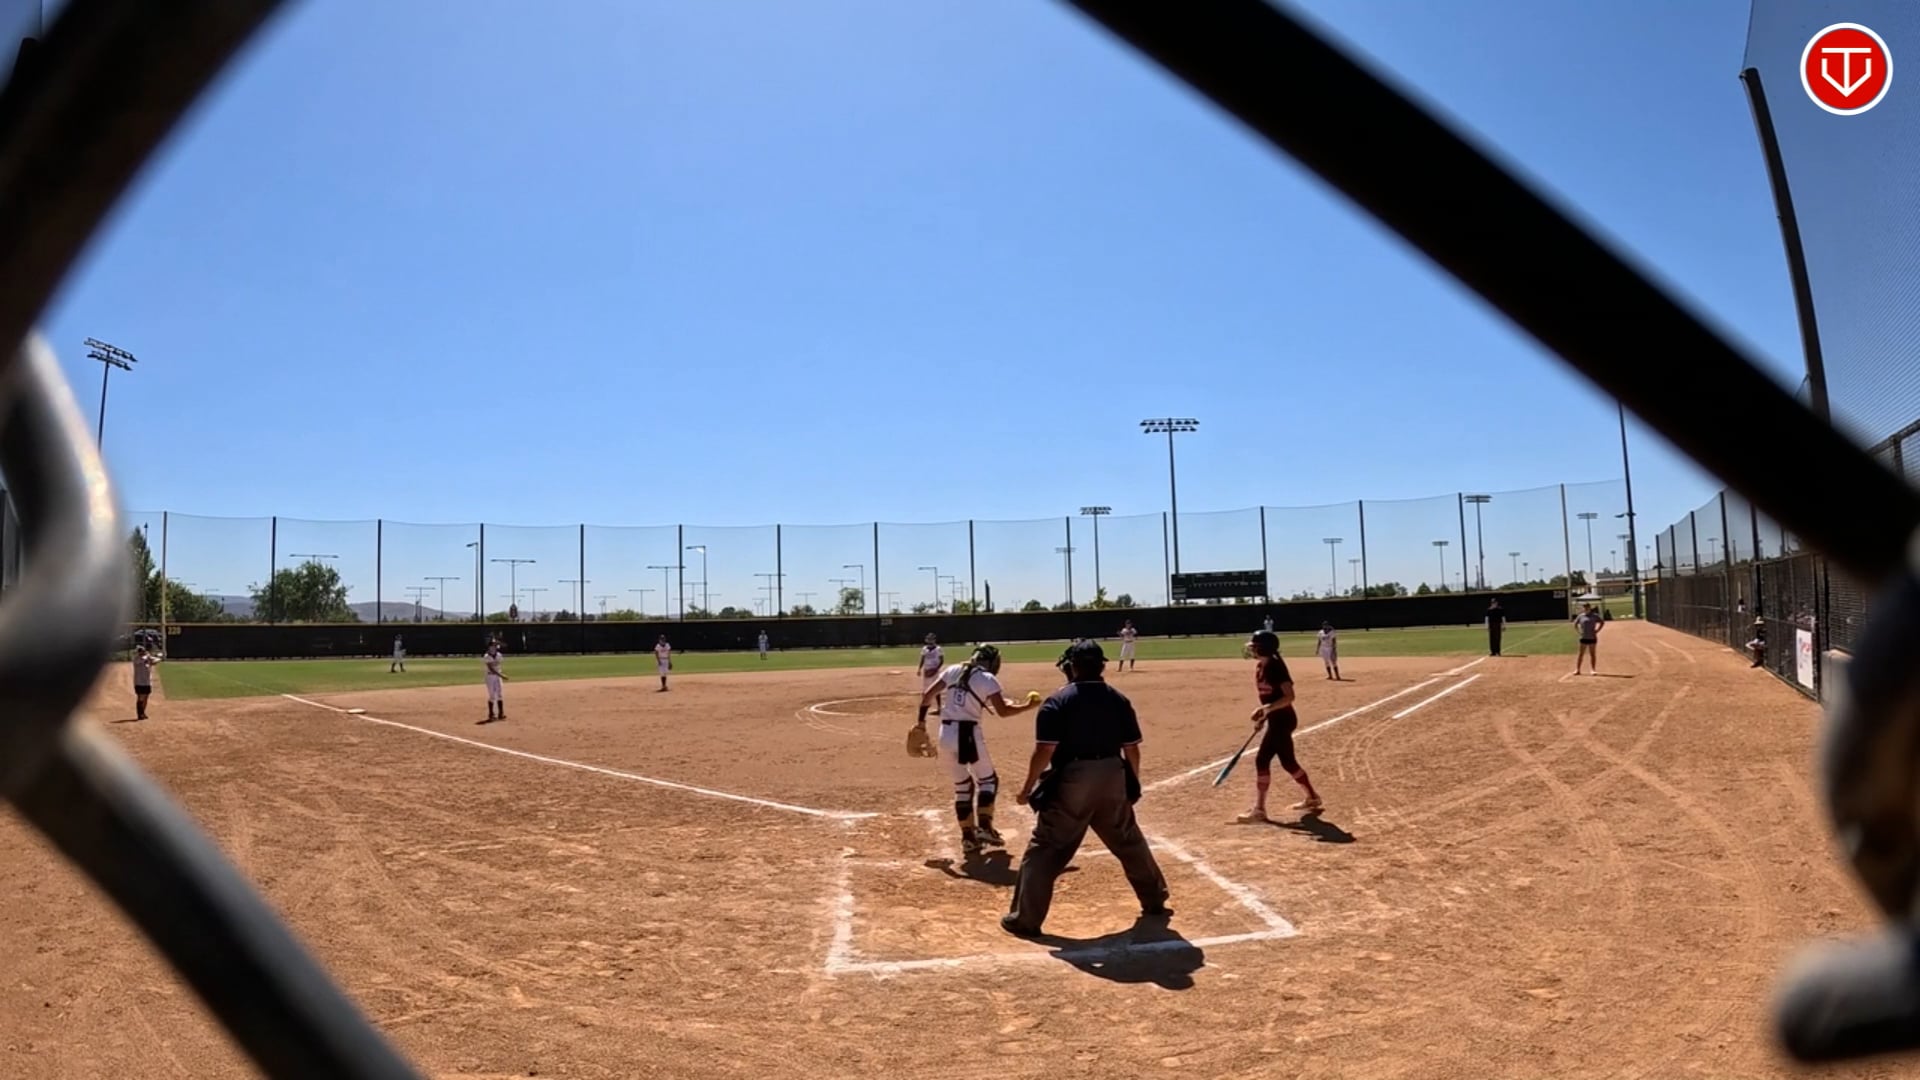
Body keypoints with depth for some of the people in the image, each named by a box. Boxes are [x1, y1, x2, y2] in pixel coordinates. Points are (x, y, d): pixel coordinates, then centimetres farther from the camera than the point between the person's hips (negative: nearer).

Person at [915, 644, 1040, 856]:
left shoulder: (952, 671, 12)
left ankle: (968, 837, 14)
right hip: (968, 734, -5)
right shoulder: (987, 679, -2)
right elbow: (1003, 711, -9)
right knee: (988, 780, 15)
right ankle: (984, 827, 1)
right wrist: (1027, 706, 4)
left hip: (946, 735, 5)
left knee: (961, 787, 17)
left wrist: (921, 721, 15)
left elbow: (928, 694, 9)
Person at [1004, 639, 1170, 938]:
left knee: (1045, 848, 5)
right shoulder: (1119, 700, 4)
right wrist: (1132, 783, 20)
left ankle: (1025, 919, 4)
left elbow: (1044, 751, -13)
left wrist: (1027, 787, -4)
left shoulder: (1058, 701, -9)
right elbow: (1132, 750, 6)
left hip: (1071, 781, -4)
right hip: (1112, 779, 4)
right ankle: (1155, 903, 38)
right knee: (1130, 842, 24)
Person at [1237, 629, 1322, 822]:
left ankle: (1259, 810, -5)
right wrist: (1262, 716, 14)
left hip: (1282, 720, -10)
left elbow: (1289, 696, -24)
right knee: (1288, 761, 18)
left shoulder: (1275, 666, -20)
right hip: (1276, 720, 10)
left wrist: (1266, 708, -32)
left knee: (1262, 760, -10)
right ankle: (1312, 797, 35)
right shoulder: (1259, 666, 8)